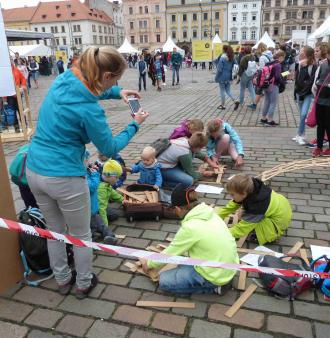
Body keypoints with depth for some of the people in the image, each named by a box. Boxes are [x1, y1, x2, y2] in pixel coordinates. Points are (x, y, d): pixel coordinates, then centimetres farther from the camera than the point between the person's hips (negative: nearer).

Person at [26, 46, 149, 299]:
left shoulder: (64, 79, -2)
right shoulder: (90, 110, -24)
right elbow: (110, 148, -9)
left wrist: (117, 93, 8)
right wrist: (135, 125, 2)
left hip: (34, 170, 8)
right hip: (64, 178, -8)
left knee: (55, 230, 25)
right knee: (81, 235, 17)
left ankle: (63, 280, 44)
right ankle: (84, 284, 37)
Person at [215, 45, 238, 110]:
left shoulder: (222, 58, -15)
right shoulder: (232, 58, 3)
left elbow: (219, 69, -14)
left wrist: (216, 78, -6)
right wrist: (232, 76, 12)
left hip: (222, 77, -6)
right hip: (228, 77, 6)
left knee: (222, 91, 5)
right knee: (228, 91, 15)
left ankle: (222, 105, 13)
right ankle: (235, 101, 0)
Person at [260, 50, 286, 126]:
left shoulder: (270, 63, 9)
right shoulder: (278, 64, -15)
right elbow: (277, 76, -22)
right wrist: (283, 82, -7)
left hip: (267, 85, 8)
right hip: (274, 86, -8)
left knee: (266, 102, 16)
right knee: (273, 103, 1)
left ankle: (263, 118, 22)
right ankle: (270, 121, 4)